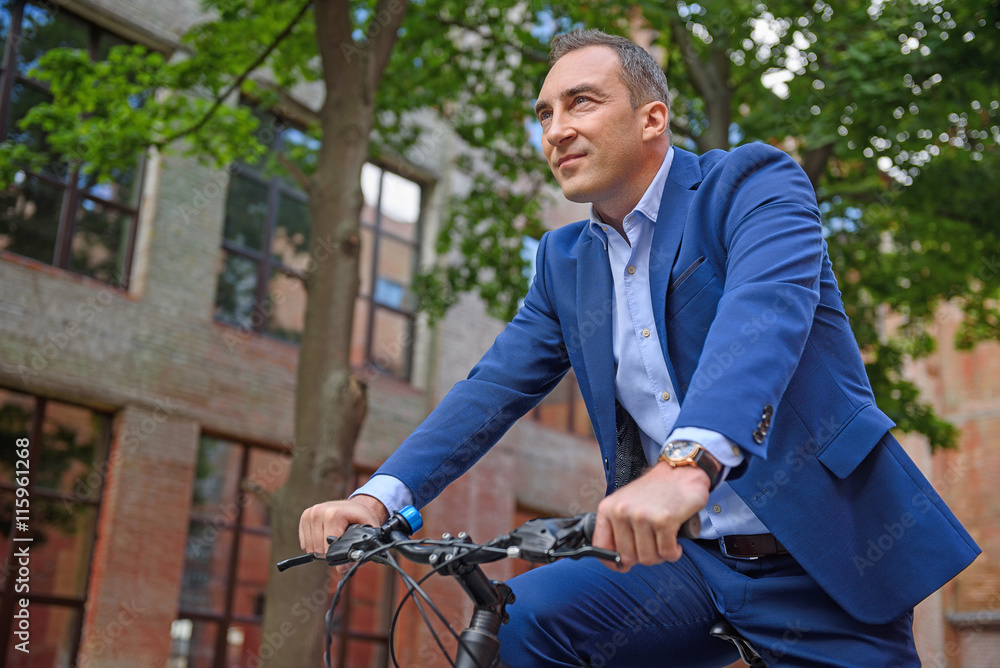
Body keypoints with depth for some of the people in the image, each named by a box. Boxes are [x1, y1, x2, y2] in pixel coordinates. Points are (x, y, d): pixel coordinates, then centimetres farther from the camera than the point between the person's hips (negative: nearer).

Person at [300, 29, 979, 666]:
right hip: (688, 557, 4)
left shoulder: (754, 181, -7)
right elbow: (496, 386, 5)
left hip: (821, 558, -4)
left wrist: (689, 462, -45)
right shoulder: (565, 259, 11)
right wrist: (381, 495, -10)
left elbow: (765, 308, -27)